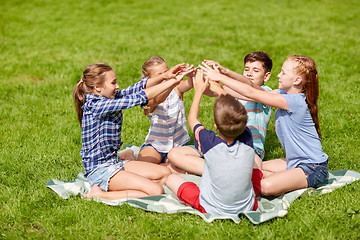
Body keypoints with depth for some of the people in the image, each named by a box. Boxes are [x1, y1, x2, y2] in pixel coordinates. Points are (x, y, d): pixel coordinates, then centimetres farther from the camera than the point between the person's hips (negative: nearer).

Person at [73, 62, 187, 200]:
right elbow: (139, 97, -24)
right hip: (100, 171, -10)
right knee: (156, 191, -19)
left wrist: (165, 76, -10)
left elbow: (139, 87, 4)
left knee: (165, 174, 11)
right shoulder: (95, 106, -21)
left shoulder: (108, 98, 6)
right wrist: (173, 81, -19)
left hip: (114, 162, 10)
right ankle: (100, 194, -9)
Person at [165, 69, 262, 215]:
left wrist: (199, 90, 10)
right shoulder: (247, 141, -16)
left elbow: (192, 119, -2)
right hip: (247, 208, 3)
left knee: (171, 178, 9)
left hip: (212, 210, -3)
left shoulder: (209, 142, -25)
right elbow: (236, 113, 4)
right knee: (257, 170, 26)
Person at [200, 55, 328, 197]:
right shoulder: (285, 94, 2)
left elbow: (252, 94, -25)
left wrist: (219, 77, -21)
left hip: (313, 168, -9)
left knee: (266, 186, -28)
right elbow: (255, 91, 0)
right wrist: (225, 72, -6)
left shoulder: (295, 101, -26)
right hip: (296, 161, 10)